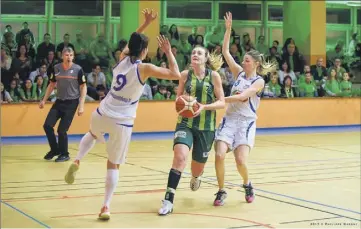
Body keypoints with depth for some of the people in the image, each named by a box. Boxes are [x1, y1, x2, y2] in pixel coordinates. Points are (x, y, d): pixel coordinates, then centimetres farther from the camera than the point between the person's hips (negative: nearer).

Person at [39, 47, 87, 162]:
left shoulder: (78, 69, -11)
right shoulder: (56, 68, 0)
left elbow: (83, 87, -6)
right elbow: (52, 85, 13)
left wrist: (81, 105, -12)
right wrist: (44, 100, 10)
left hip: (71, 103, -4)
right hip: (59, 101, 4)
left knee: (62, 130, -5)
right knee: (47, 125, -3)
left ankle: (64, 154, 15)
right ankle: (55, 150, 19)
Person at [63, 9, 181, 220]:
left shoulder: (122, 58, 6)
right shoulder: (145, 68, -11)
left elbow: (132, 42, 29)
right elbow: (176, 75, -9)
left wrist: (146, 23, 30)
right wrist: (168, 52, 1)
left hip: (102, 114, 5)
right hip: (122, 123, -5)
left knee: (93, 134, 38)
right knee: (113, 164, 7)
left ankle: (77, 161, 15)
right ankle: (106, 207, 3)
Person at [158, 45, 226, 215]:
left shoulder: (214, 75, -3)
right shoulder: (185, 74, 2)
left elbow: (221, 102, -2)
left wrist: (204, 107, -19)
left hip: (206, 126, 0)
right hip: (185, 123, 0)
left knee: (198, 167, 11)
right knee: (180, 156, -26)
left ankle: (195, 177, 52)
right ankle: (168, 201, -24)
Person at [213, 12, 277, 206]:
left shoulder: (259, 81, -4)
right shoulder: (239, 73, 9)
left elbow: (242, 96, -18)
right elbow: (225, 52, 5)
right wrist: (228, 29, -2)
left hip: (246, 122, -4)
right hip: (229, 119, 4)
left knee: (240, 160, -16)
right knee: (219, 155, -15)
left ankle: (247, 185, 16)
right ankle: (221, 191, 1)